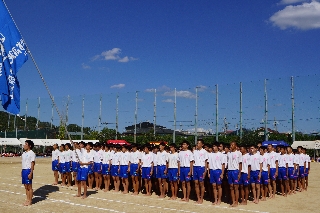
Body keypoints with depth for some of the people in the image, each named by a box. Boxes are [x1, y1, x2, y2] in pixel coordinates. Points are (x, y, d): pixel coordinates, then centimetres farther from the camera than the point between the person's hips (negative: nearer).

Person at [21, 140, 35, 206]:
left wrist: (31, 173, -18)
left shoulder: (31, 153, -11)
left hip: (28, 170, -8)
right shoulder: (24, 153, 14)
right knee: (26, 186, 12)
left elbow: (32, 164, -13)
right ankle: (27, 199, 21)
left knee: (29, 186, -1)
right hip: (23, 170, 8)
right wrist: (22, 171, 15)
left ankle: (30, 201, 7)